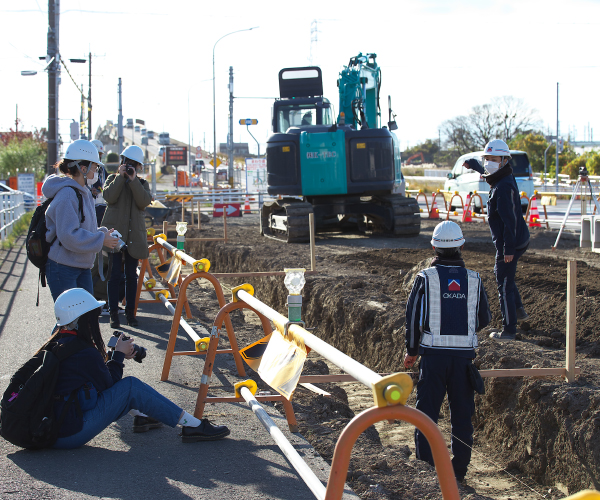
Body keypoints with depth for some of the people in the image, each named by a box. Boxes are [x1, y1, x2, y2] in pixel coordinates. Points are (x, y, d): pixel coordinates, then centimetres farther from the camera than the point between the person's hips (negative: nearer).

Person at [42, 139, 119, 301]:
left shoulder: (83, 192, 13)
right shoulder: (67, 195, -19)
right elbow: (69, 236, -25)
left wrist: (102, 232, 5)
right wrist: (101, 240, -17)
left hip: (82, 267, 10)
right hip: (62, 268, -10)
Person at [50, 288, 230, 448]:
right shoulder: (85, 353, -19)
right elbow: (108, 384, -5)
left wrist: (115, 355, 11)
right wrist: (119, 355, 7)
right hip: (71, 434, -9)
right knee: (131, 387, -6)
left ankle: (141, 417, 34)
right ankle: (193, 427, -2)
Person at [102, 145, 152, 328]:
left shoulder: (142, 184, 12)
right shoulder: (112, 179, 9)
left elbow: (144, 202, -9)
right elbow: (109, 196, -11)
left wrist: (133, 180, -13)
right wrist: (120, 176, -12)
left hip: (134, 235, 2)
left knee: (131, 276, 6)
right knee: (115, 275, -4)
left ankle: (130, 312, 15)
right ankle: (114, 313, 1)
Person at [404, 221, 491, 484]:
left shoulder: (425, 278, -5)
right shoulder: (474, 280, 2)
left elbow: (412, 317, -1)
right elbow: (485, 319, 12)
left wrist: (411, 352, 12)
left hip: (434, 354, -2)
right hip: (464, 355, 2)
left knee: (427, 412, 6)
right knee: (462, 415, 10)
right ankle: (459, 471, 15)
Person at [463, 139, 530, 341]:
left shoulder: (504, 187, -22)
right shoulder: (500, 179, 8)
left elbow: (510, 220, -26)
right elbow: (486, 171, 33)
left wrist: (509, 249, -27)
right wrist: (472, 164, 51)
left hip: (510, 243, -10)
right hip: (519, 239, 10)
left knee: (504, 284, -4)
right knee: (502, 274, 29)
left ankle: (509, 330, 2)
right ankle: (518, 311, 41)